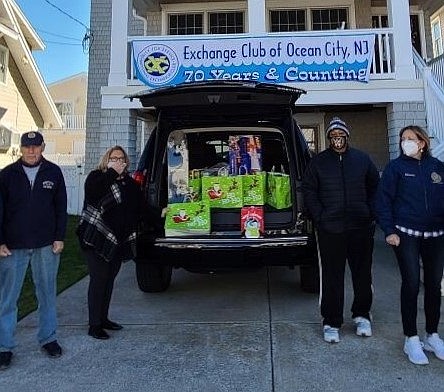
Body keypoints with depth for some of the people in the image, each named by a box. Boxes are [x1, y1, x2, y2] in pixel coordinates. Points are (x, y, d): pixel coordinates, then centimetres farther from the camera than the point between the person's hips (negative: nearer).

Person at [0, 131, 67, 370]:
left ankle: (48, 339, 27)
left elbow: (61, 208, 4)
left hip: (46, 245, 1)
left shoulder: (53, 172, 2)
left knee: (47, 294, 12)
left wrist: (60, 238, -1)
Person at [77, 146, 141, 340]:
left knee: (109, 279, 14)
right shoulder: (96, 176, -1)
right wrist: (113, 173, -19)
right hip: (96, 238, -6)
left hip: (118, 240, 6)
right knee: (98, 279, -5)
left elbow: (136, 205, 12)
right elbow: (92, 192, -24)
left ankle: (103, 318, 27)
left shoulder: (128, 182, 14)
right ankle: (94, 325, 6)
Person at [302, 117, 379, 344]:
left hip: (361, 228, 2)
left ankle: (361, 315, 33)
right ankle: (331, 322, 16)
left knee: (363, 274, 13)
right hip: (330, 230, -2)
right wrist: (320, 218, -6)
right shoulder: (318, 162, 4)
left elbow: (375, 187, 13)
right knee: (331, 278, 3)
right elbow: (309, 191, 3)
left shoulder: (362, 159, 9)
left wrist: (370, 214, 3)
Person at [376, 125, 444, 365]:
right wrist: (389, 231, -12)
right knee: (411, 284, -4)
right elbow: (384, 200, -5)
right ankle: (411, 339, 10)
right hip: (406, 234, -4)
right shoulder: (395, 167, -1)